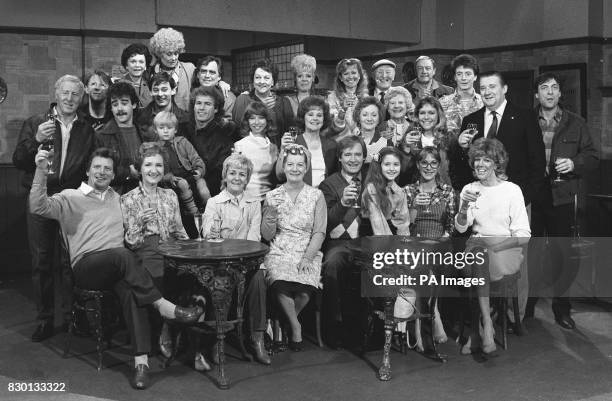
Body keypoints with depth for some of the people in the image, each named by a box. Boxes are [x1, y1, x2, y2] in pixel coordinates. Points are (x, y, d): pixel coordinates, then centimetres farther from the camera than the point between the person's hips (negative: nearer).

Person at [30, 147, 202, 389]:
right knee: (122, 256, -36)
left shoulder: (118, 200, 26)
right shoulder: (71, 198, 12)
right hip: (86, 266, -3)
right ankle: (163, 305, -29)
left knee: (129, 289, -32)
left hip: (116, 266, 3)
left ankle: (141, 361, -37)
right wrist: (42, 172, -17)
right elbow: (39, 207, -5)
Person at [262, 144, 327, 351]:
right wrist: (271, 214, -12)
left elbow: (319, 233, 0)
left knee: (305, 287, -31)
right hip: (279, 253, 1)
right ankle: (296, 327, -11)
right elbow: (267, 236, 6)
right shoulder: (272, 196, 9)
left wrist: (307, 258, -15)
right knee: (280, 281, -33)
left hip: (308, 253, 0)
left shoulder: (316, 196, 6)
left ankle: (290, 317, 1)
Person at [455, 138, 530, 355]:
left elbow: (524, 235, -3)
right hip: (477, 246, 3)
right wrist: (464, 206, -17)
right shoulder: (469, 189, 13)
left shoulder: (512, 190, 1)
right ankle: (487, 323, -28)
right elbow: (460, 228, 2)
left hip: (507, 249, -3)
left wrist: (497, 245, -19)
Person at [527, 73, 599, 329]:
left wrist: (574, 163, -11)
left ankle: (561, 306, 16)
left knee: (563, 254, 1)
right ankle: (525, 307, 18)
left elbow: (592, 157, 8)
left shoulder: (576, 124, 8)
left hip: (563, 196, 0)